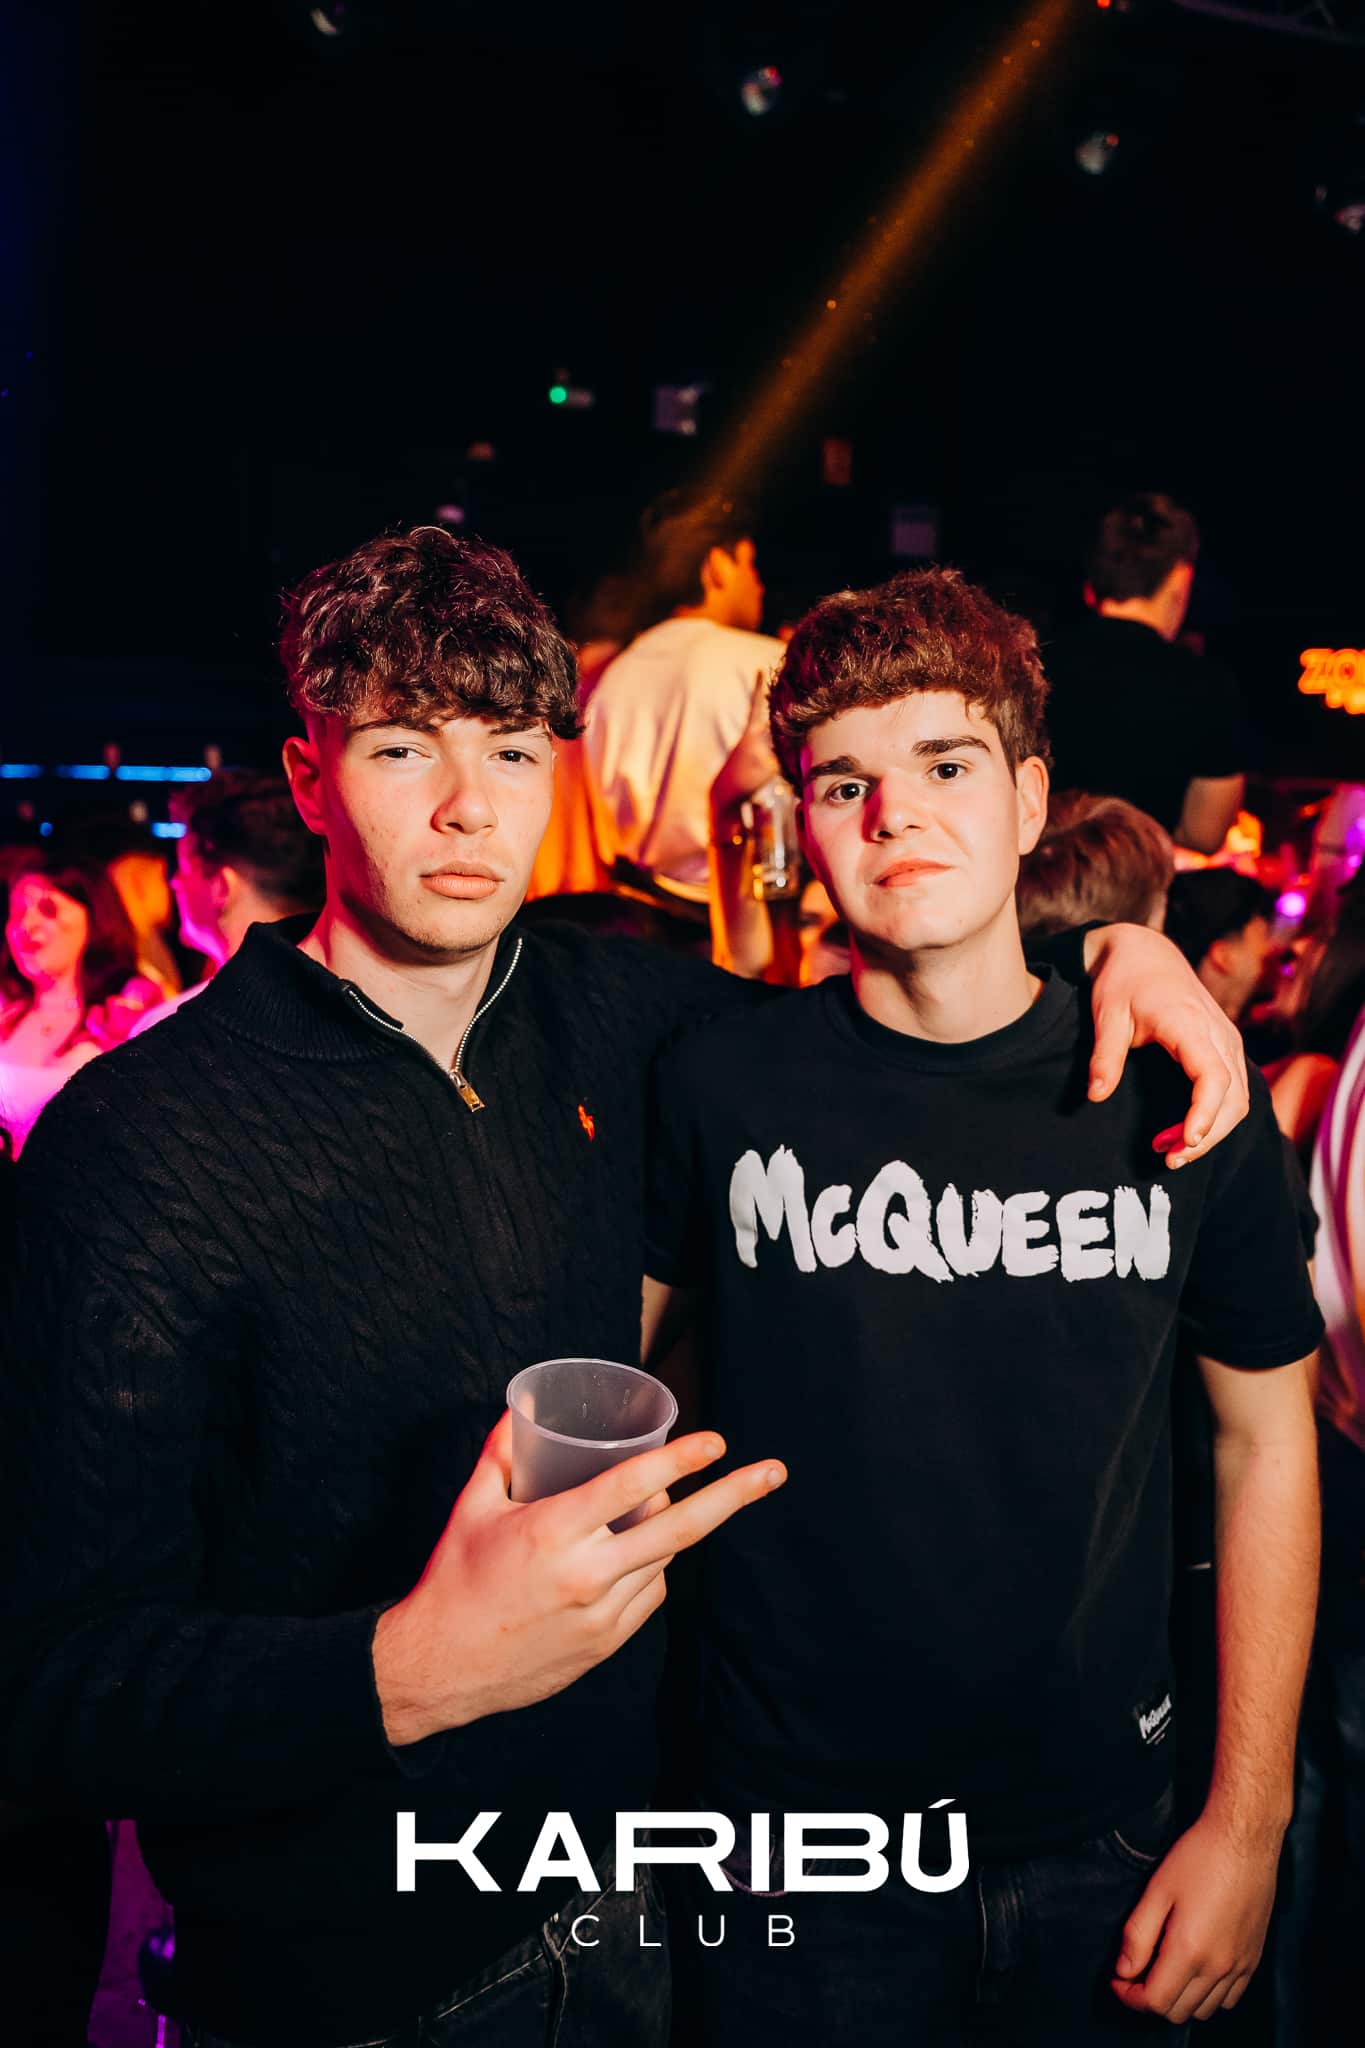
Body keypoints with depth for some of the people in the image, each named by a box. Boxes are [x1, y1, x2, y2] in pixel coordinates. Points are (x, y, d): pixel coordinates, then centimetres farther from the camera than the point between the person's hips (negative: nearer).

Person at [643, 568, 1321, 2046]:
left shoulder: (1179, 1096, -9)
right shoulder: (721, 1083, -12)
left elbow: (1265, 1436, 0)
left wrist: (1249, 1820, 0)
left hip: (1100, 1841, 2)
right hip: (798, 1848, -1)